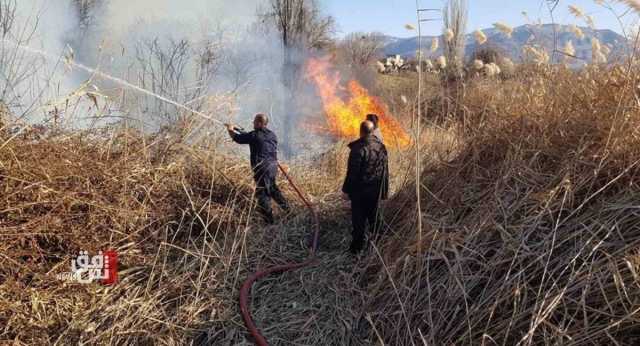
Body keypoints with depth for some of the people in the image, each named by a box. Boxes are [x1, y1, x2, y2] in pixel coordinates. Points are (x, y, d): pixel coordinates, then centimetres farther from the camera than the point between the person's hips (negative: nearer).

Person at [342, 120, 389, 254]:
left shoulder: (358, 148, -20)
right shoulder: (381, 147, 0)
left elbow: (352, 172, -18)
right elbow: (385, 171, 8)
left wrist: (346, 190, -8)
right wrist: (384, 190, 17)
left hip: (359, 190, -6)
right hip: (376, 191, 6)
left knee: (358, 219, 5)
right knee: (374, 217, 19)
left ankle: (357, 247, 14)